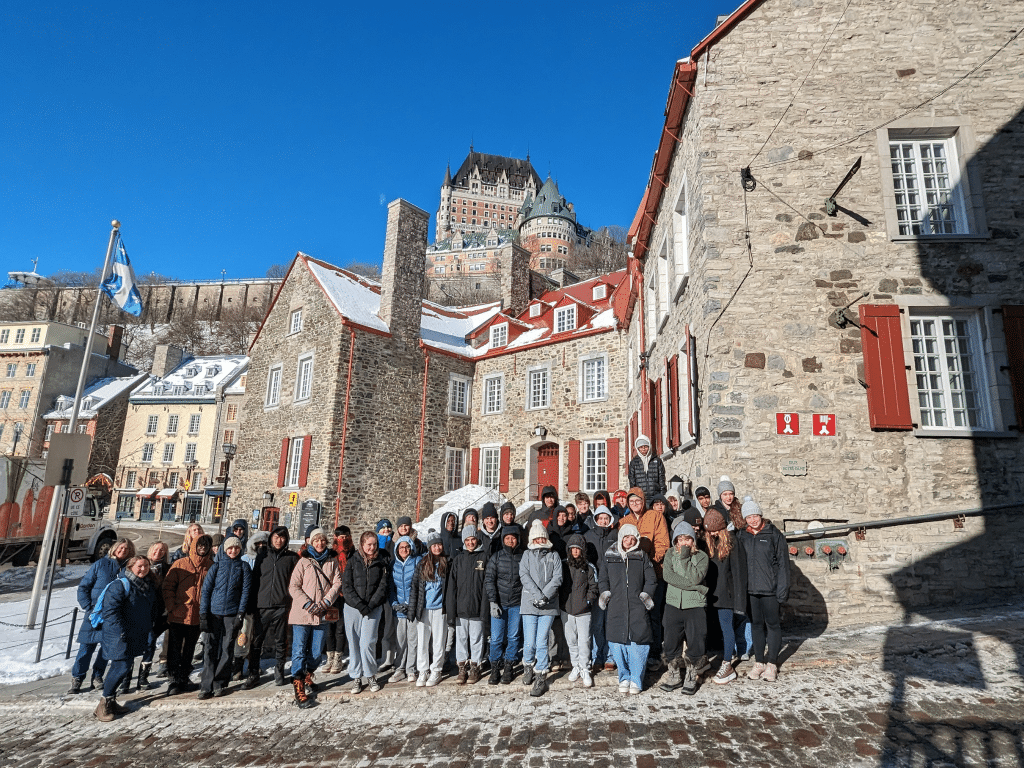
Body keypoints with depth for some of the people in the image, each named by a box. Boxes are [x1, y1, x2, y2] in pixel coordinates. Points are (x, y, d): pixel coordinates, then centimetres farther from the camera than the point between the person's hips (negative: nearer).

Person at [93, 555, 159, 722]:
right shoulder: (120, 585, -13)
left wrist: (148, 629, 14)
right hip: (119, 636, -7)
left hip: (136, 637, 7)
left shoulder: (150, 586, 11)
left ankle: (111, 702, 24)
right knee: (122, 667, -11)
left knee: (124, 668, 11)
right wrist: (122, 632, -20)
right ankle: (104, 704, 4)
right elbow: (111, 610, -17)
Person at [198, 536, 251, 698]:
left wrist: (240, 614, -6)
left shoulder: (243, 566, 5)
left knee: (227, 649, 4)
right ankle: (207, 686, 6)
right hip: (213, 613, 0)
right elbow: (206, 589, 3)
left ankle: (220, 684, 14)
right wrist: (203, 614, -4)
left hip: (232, 613, 0)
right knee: (210, 648, -2)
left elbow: (245, 590, 2)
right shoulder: (217, 565, 5)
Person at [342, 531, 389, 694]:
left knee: (367, 643, -7)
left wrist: (370, 605, -11)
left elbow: (382, 587, 1)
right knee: (354, 643, 4)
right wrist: (360, 605, -11)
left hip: (373, 608, -1)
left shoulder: (381, 563, 5)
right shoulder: (353, 561, 3)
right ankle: (356, 677, 17)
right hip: (352, 607, 1)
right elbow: (346, 586, -2)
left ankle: (370, 676, 11)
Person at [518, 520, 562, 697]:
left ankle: (541, 678, 9)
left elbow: (557, 577, 0)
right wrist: (537, 595, -14)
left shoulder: (554, 556, 11)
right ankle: (528, 666, 27)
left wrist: (545, 596, -12)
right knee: (529, 643, -2)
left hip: (549, 606, 0)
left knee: (541, 642, -4)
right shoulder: (527, 555, 10)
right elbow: (524, 576, -2)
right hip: (529, 604, 0)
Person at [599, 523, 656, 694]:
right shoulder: (609, 556, 11)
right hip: (615, 607, 1)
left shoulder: (642, 556, 10)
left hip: (637, 607, -1)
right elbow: (602, 578, 16)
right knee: (617, 643, 0)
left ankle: (636, 680, 11)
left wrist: (646, 594, -2)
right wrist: (605, 592, 1)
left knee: (638, 643, -4)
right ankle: (624, 678, 18)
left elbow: (651, 579, 12)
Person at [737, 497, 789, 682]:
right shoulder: (742, 536, 6)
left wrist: (782, 588, -9)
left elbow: (783, 563, -4)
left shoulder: (774, 534, -5)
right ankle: (759, 662, 22)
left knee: (772, 624, 6)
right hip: (750, 589, 4)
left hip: (769, 588, -3)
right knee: (756, 624, 11)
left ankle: (772, 664, 17)